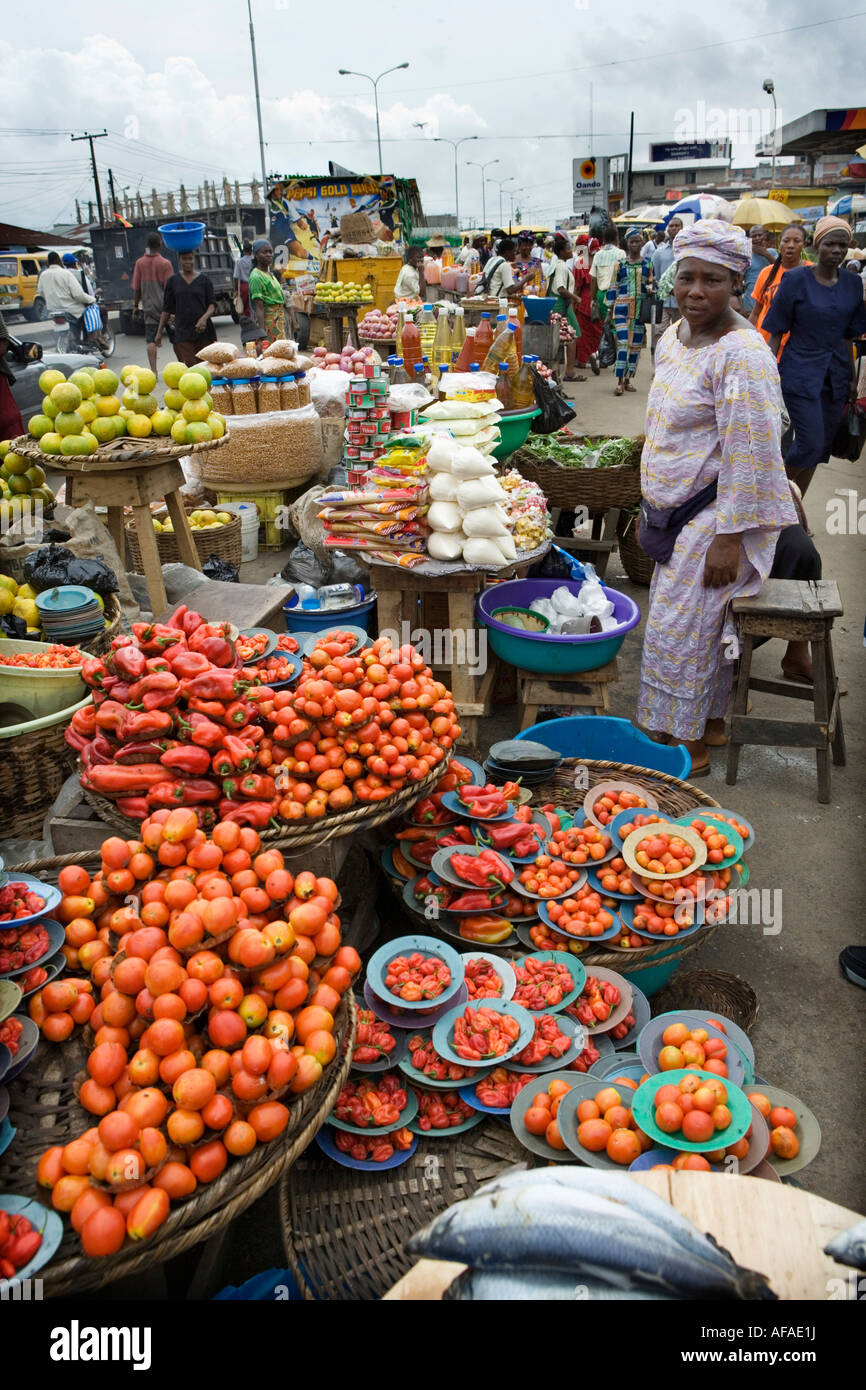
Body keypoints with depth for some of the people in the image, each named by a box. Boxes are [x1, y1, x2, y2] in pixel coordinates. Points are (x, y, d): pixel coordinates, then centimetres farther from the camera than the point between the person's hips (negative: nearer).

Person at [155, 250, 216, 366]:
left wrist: (204, 317, -18)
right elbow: (166, 309, 12)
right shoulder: (173, 281, 9)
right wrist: (159, 332, 8)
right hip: (182, 332, -1)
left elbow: (212, 304, 2)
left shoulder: (204, 280, 7)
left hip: (203, 331, 1)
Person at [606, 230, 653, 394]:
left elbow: (652, 283, 19)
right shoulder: (620, 264, 5)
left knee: (636, 344, 4)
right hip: (622, 307, -3)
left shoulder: (647, 264, 11)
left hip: (641, 308, 3)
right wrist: (610, 310, 1)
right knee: (623, 342, -12)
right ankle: (619, 382, -12)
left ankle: (628, 379, 14)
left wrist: (650, 288, -6)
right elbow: (613, 287, 5)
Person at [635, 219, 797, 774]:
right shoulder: (675, 336, 8)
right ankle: (710, 722, 32)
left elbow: (750, 455, -23)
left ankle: (687, 744, 13)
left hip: (716, 515, -8)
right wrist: (652, 503, 20)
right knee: (703, 623, 17)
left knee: (681, 629, -3)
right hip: (676, 509, 8)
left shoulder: (742, 354, -20)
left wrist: (730, 537, -23)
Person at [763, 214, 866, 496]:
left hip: (835, 377, 5)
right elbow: (776, 333, -5)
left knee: (820, 446, 7)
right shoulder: (796, 280, -6)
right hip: (800, 374, -5)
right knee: (811, 443, -13)